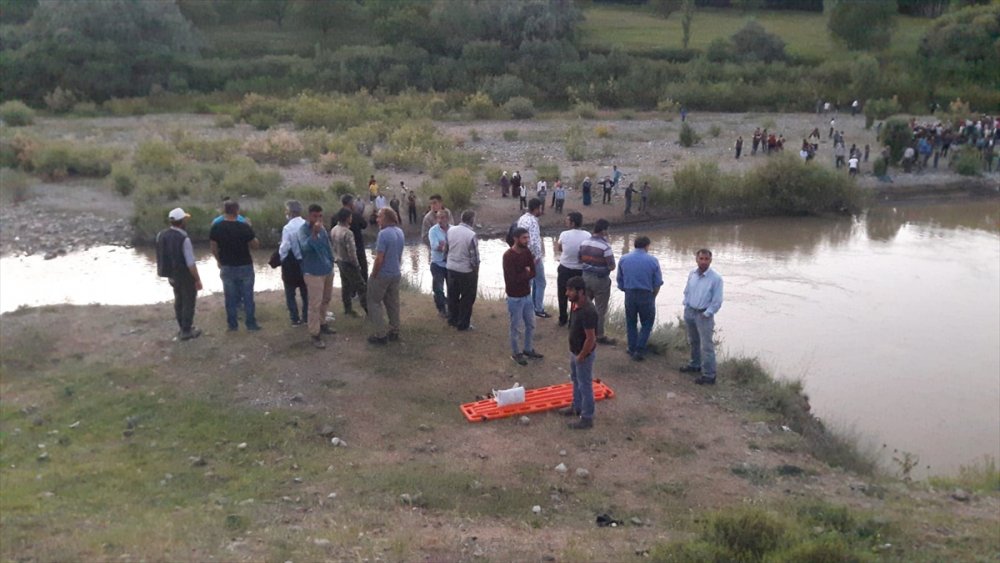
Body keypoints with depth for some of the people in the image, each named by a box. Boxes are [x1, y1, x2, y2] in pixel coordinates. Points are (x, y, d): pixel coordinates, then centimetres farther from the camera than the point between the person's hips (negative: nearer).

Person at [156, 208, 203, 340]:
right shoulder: (184, 239, -26)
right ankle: (186, 331, 21)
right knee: (188, 302, 12)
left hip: (171, 274, 6)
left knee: (179, 300, 24)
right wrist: (198, 280, -15)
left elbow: (161, 256, 4)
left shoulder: (161, 235, -6)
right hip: (185, 276, -6)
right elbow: (190, 263, -24)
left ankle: (183, 326, 39)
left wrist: (168, 271, 16)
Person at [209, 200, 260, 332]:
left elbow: (214, 249, -1)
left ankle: (232, 324, 17)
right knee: (248, 296, 8)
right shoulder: (245, 227, -16)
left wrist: (219, 261, 16)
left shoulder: (216, 228, -7)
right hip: (245, 266, -2)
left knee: (230, 297, 11)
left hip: (227, 267, 2)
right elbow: (256, 245, -8)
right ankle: (251, 323, 13)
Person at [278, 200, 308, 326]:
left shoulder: (287, 228, -20)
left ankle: (295, 319, 9)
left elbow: (284, 248, -17)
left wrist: (282, 260, 1)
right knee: (305, 292, 17)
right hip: (306, 262, 5)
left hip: (291, 265, -4)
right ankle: (306, 317, 24)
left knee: (290, 294, 9)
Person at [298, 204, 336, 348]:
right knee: (315, 304, -6)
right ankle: (314, 334, -1)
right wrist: (314, 233, -45)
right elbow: (305, 247, -34)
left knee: (326, 300, 20)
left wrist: (331, 263, 17)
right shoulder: (304, 230, -15)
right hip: (313, 273, -8)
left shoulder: (322, 229, 6)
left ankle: (322, 324, 37)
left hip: (328, 270, 8)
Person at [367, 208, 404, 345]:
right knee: (393, 303, 16)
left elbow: (379, 258, -23)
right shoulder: (400, 232, 4)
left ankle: (380, 335, 1)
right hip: (396, 274, 8)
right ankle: (394, 332, 22)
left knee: (374, 303, 3)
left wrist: (373, 275, -12)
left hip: (382, 274, -8)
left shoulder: (384, 233, -22)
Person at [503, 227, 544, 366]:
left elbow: (533, 273, -2)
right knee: (516, 327, 8)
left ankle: (527, 349, 37)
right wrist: (526, 273, -13)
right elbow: (512, 279, -27)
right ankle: (515, 353, 25)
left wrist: (521, 276, -20)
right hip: (515, 298, -7)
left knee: (531, 324, 19)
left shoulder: (527, 252, 1)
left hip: (527, 295, 7)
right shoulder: (508, 256, -22)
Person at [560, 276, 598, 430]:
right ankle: (577, 407, 44)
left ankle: (587, 418, 18)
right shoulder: (577, 305, -2)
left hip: (584, 354, -9)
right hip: (575, 351, 9)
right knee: (576, 381, 25)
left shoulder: (587, 311, -32)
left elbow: (591, 338, -28)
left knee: (585, 385, 4)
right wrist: (574, 353, 17)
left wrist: (581, 357, -18)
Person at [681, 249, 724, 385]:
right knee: (693, 342, 21)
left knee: (706, 346, -6)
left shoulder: (716, 278, -15)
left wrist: (706, 314, -13)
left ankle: (709, 375, -1)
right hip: (690, 312, 6)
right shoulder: (692, 274, 1)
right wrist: (686, 307, 5)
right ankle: (695, 365, 39)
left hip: (704, 315, -6)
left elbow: (717, 301, -13)